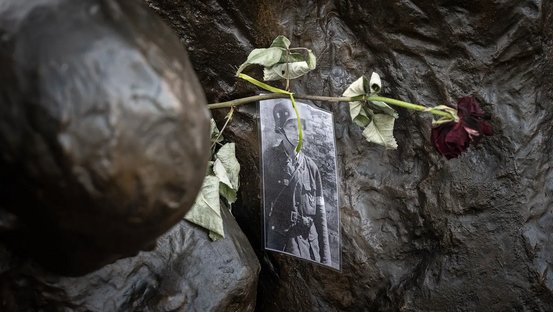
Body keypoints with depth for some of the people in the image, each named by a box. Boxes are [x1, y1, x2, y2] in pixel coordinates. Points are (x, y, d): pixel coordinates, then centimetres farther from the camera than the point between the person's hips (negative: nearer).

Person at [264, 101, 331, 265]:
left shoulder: (310, 166, 11)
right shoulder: (269, 159, -1)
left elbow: (320, 212, 12)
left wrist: (326, 258, 8)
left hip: (310, 240, 4)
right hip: (280, 240, -4)